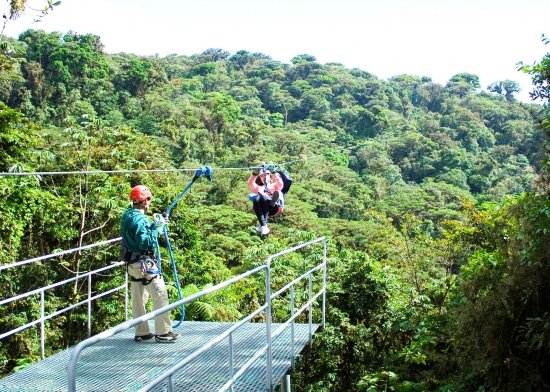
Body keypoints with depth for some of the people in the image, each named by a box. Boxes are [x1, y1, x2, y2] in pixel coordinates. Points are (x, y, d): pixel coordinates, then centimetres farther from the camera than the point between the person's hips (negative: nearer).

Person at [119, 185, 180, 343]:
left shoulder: (127, 217, 10)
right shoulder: (140, 219, -19)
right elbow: (146, 242, -25)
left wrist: (156, 224, 9)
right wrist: (157, 227, -18)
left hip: (132, 263, 10)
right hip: (144, 263, -10)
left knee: (138, 298, 13)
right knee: (160, 296, -4)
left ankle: (141, 332, 19)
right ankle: (163, 332, -2)